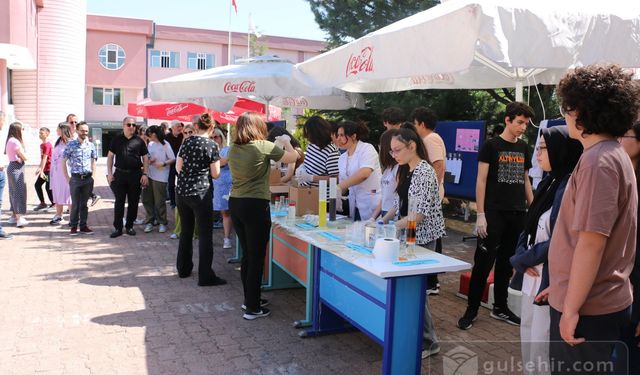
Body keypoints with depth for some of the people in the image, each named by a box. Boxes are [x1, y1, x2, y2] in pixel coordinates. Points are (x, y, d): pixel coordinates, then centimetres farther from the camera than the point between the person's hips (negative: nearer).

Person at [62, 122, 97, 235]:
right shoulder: (71, 144, -3)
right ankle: (73, 226, 12)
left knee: (84, 203, 9)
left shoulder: (91, 145, 6)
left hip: (88, 178, 2)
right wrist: (67, 178, -3)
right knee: (75, 204, 2)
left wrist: (92, 175, 7)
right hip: (75, 178, -2)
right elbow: (63, 162, 0)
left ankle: (83, 226, 16)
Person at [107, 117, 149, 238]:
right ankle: (118, 228, 7)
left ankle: (129, 226, 18)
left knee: (133, 202, 6)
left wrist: (145, 174, -3)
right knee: (119, 202, 1)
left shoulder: (139, 141, 3)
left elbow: (145, 158, 5)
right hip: (120, 174, 0)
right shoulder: (117, 139, 4)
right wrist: (109, 173, -1)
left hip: (135, 175, 0)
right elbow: (110, 156, 7)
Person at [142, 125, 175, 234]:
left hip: (160, 177, -6)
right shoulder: (150, 144, 10)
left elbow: (173, 159, -7)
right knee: (147, 199, 6)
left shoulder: (165, 144, -6)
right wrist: (148, 161, -3)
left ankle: (163, 223, 15)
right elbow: (147, 158, 19)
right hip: (149, 175, 6)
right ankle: (149, 222, 17)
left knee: (159, 201, 0)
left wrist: (163, 163, -21)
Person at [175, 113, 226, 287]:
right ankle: (205, 276, 2)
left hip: (182, 192, 5)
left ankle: (183, 269, 29)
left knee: (186, 231, 18)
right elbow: (215, 174, -6)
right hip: (201, 193, -5)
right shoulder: (212, 145, -8)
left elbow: (178, 167, 7)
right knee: (205, 235, 1)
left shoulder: (187, 142, 5)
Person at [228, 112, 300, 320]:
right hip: (255, 205, -7)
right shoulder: (264, 146, -11)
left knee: (247, 254, 18)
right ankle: (252, 308, 7)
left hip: (235, 203, 7)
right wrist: (286, 142, 19)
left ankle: (249, 299, 31)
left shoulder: (233, 149, 7)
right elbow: (293, 157, -1)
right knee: (257, 257, 1)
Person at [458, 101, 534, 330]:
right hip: (494, 212, -5)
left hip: (518, 214, 6)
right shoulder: (491, 145, -4)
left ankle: (500, 308, 25)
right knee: (483, 262, -4)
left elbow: (525, 180, 19)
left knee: (506, 262, 13)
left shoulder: (523, 148, 12)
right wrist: (480, 214, -14)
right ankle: (471, 310, 6)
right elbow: (481, 180, -8)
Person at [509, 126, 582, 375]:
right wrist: (521, 258, -4)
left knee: (541, 346, 1)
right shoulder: (547, 184, 11)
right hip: (533, 277, 9)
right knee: (528, 338, 20)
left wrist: (521, 259, -8)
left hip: (550, 281, -9)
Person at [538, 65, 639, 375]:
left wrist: (571, 308, -19)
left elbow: (591, 242, -25)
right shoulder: (612, 155, 13)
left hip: (588, 308, -9)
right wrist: (564, 288, 19)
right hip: (599, 301, 9)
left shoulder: (598, 161, -19)